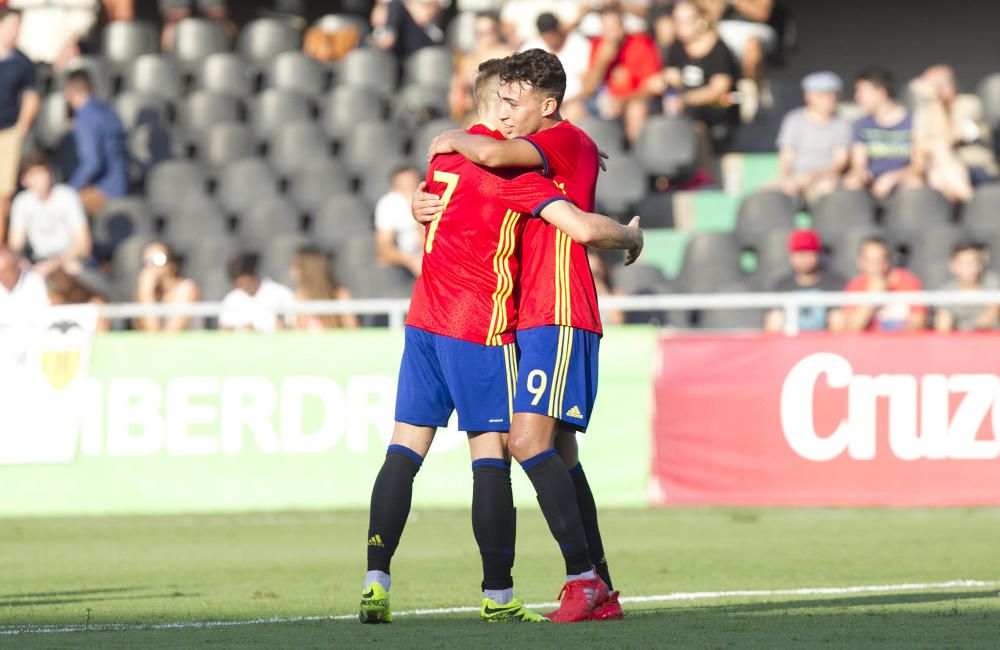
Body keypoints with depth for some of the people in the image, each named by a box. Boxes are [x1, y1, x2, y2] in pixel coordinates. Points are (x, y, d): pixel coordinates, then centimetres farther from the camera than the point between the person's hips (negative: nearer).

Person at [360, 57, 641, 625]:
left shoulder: (445, 154, 12)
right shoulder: (511, 166, -12)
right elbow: (584, 227, -18)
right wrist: (631, 238, 3)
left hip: (424, 322, 7)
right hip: (481, 328, -7)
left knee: (406, 450, 3)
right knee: (492, 455, -1)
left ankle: (376, 580, -6)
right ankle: (498, 595, 2)